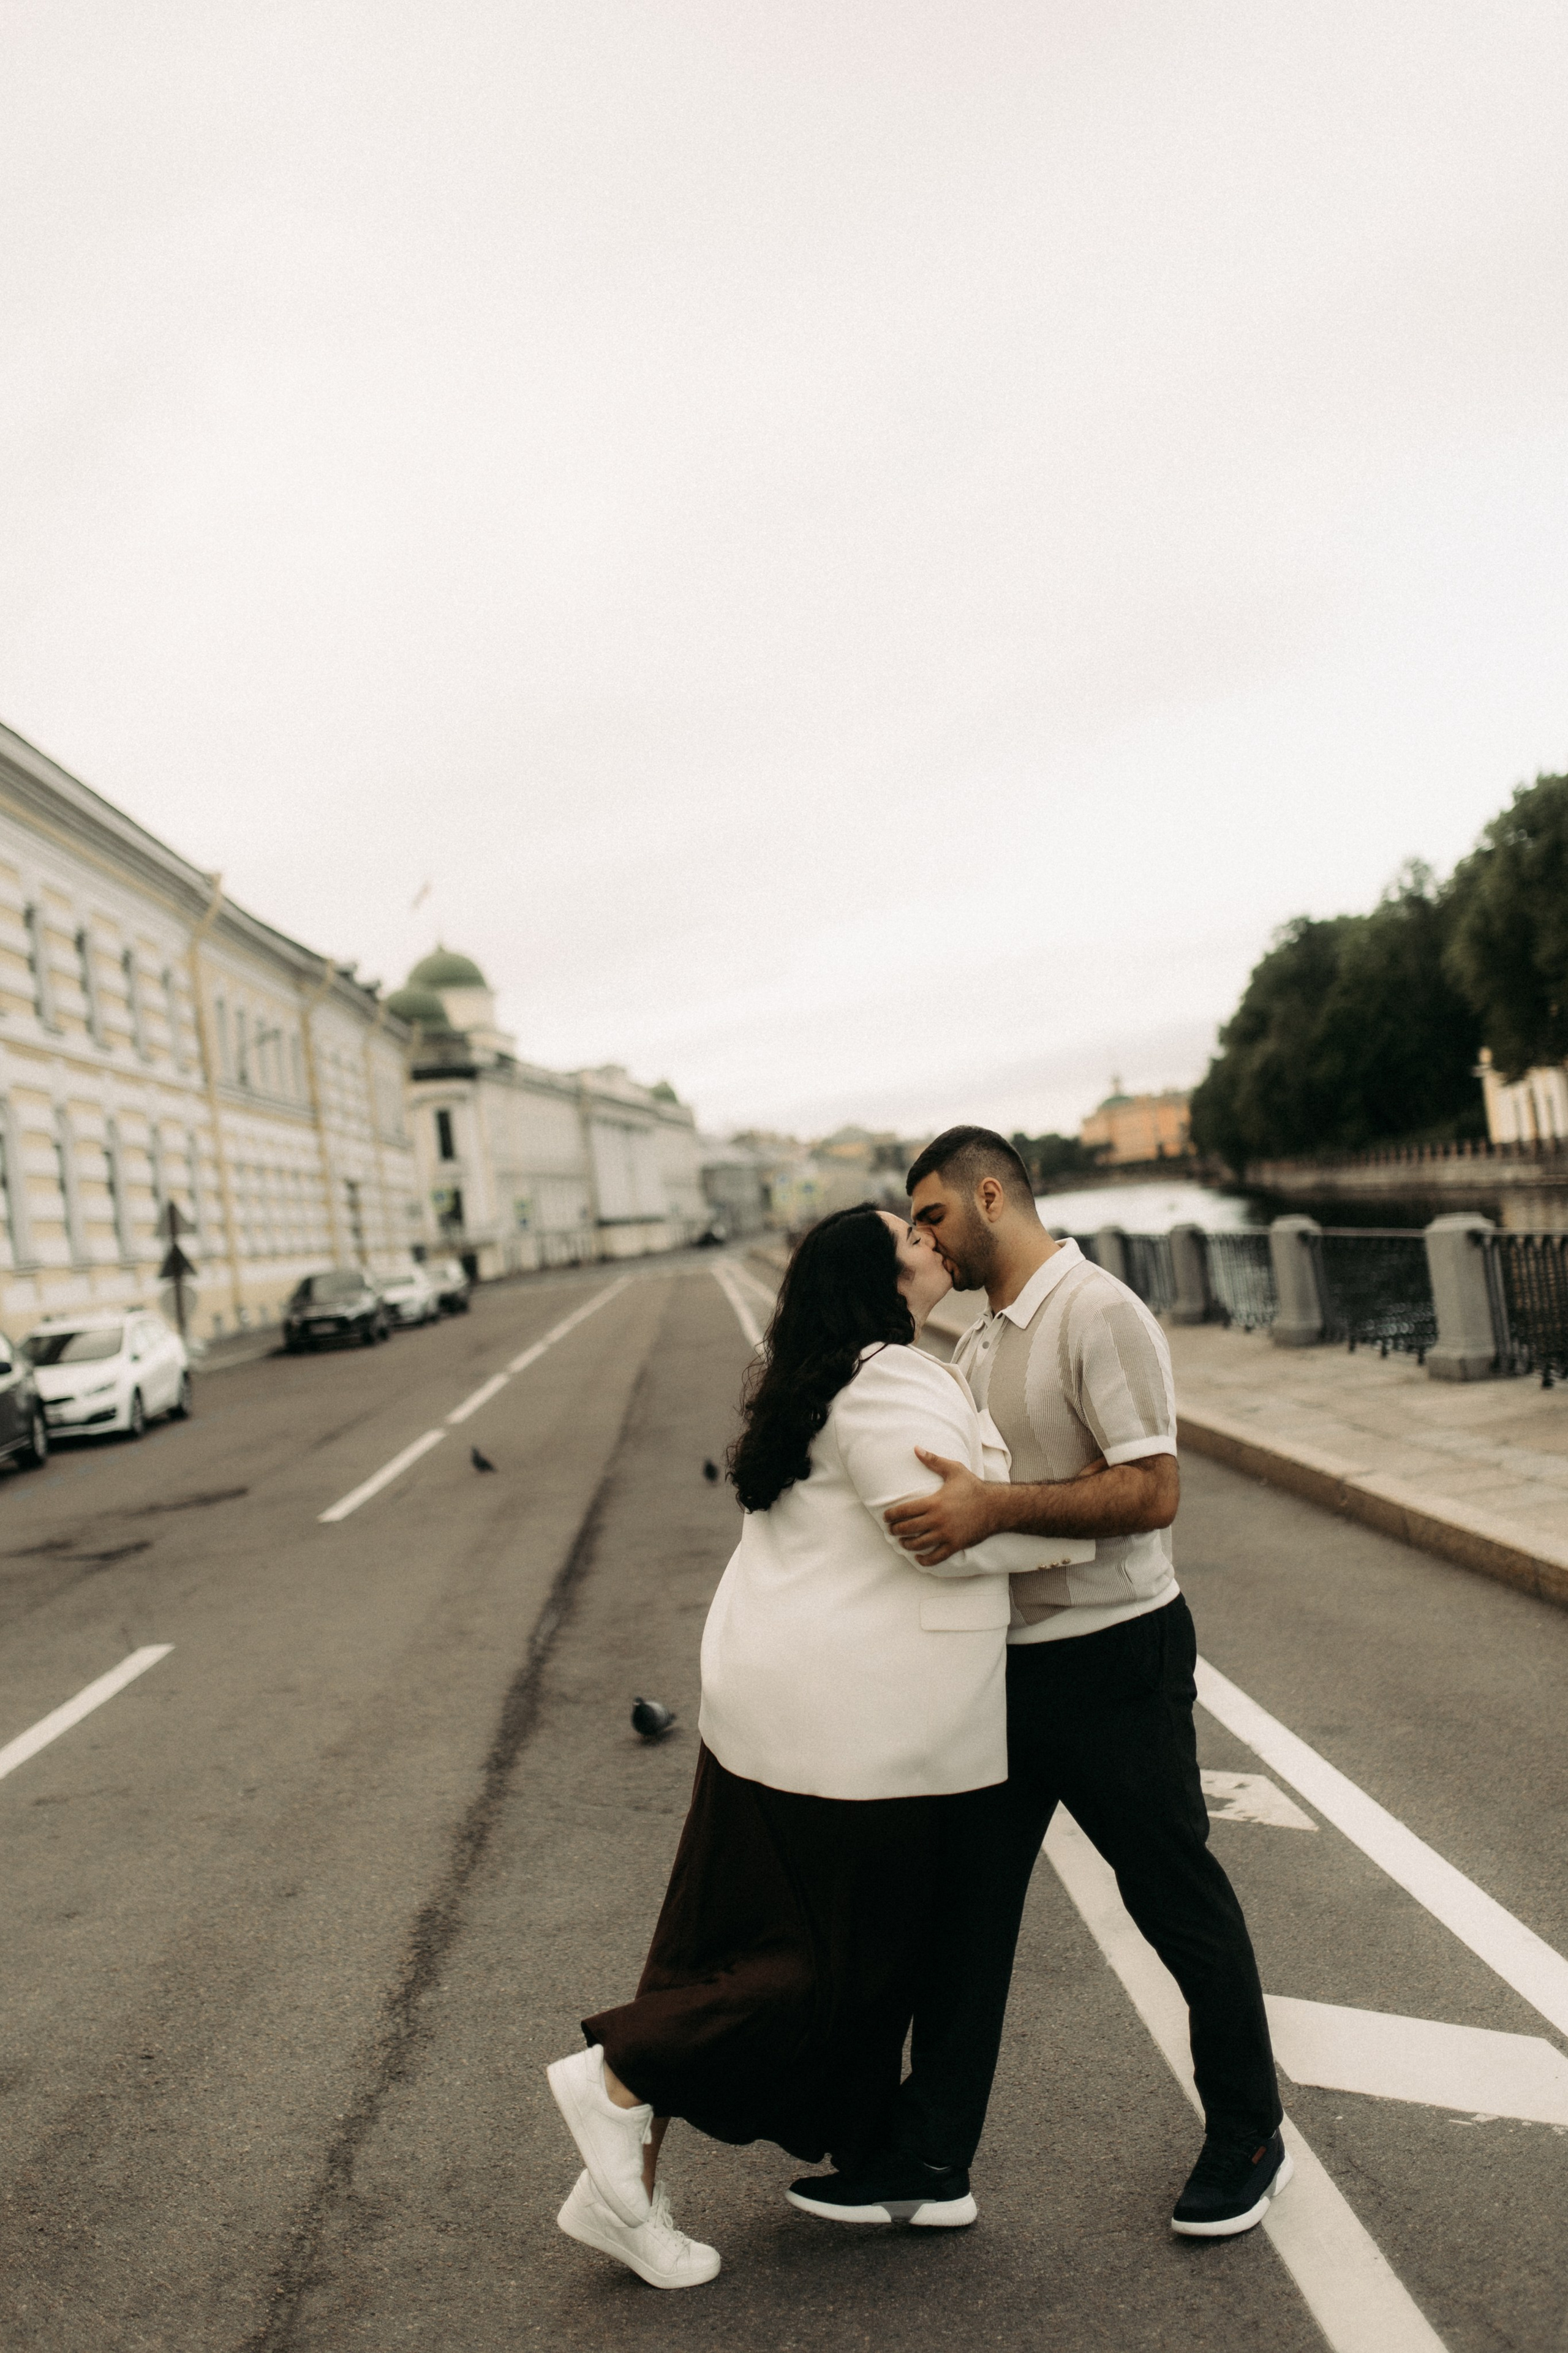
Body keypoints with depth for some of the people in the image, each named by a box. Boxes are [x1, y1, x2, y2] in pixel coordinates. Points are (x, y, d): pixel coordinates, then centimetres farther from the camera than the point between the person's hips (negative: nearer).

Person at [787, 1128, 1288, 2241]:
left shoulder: (1099, 1313, -17)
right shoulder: (981, 1340, 11)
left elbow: (1152, 1490, -25)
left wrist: (995, 1508, -32)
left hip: (1115, 1659, -8)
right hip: (1008, 1660, 8)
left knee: (1184, 1906, 10)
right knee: (966, 1905, 11)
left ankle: (1249, 2139, 30)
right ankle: (932, 2146, 23)